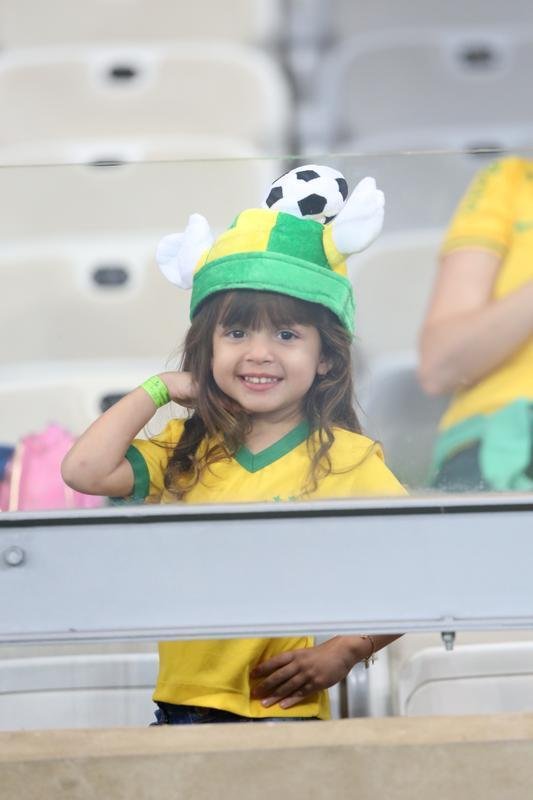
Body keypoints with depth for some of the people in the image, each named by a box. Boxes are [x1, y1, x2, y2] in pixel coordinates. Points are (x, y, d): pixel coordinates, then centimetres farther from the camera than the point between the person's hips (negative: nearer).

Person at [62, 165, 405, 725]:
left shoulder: (349, 461, 1)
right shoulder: (185, 455, 13)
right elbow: (84, 470, -2)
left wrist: (343, 653, -10)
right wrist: (158, 389, 8)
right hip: (183, 705, 3)